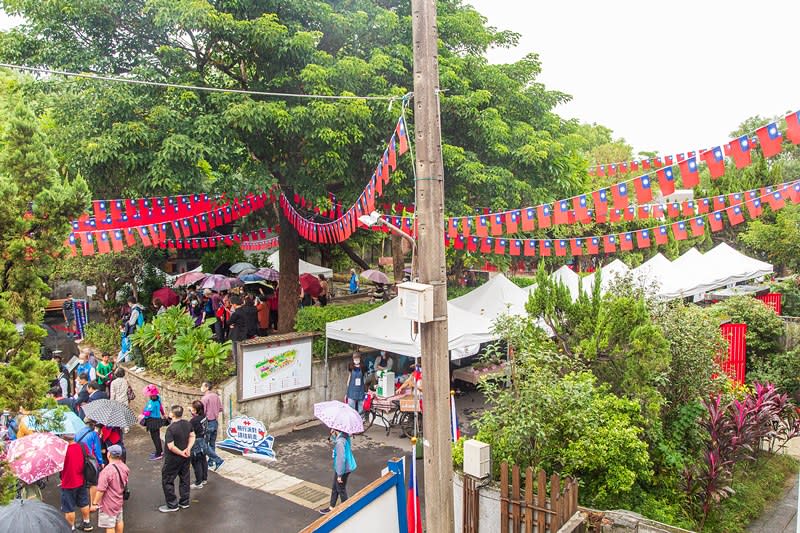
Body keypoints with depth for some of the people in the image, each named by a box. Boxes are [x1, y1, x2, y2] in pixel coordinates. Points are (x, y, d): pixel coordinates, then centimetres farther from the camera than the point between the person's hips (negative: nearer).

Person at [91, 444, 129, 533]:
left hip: (109, 504, -7)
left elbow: (101, 490, -26)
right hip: (119, 501, 7)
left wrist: (94, 503, -16)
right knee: (119, 521, 23)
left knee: (109, 526, 5)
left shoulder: (107, 471, -29)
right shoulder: (124, 467, -5)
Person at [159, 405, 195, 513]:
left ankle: (172, 505, 13)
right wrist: (188, 448, -5)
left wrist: (181, 453, -12)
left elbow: (171, 447, -25)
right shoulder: (187, 424, -4)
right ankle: (184, 502, 27)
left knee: (167, 480, 8)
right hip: (185, 458, 7)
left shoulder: (171, 429, -25)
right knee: (184, 479, 17)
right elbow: (192, 436, 5)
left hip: (173, 459, -7)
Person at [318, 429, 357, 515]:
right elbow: (334, 440, 16)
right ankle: (331, 508, 39)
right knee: (334, 488, 24)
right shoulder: (344, 435, -5)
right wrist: (333, 434, -6)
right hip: (347, 466, 9)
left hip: (343, 469, -9)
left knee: (341, 490, 12)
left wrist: (339, 474, -20)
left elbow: (341, 459, -29)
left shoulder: (340, 442, -32)